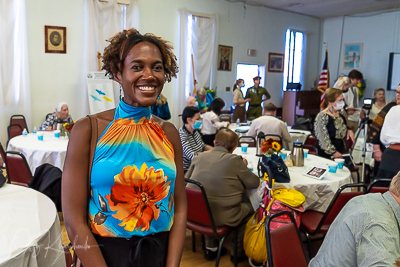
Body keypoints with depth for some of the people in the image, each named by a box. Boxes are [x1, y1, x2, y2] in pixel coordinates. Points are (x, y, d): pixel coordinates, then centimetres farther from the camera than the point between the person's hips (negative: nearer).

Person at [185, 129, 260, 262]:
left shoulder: (199, 157, 1)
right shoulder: (235, 160, -9)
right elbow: (254, 183, -1)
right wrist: (244, 168, 17)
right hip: (222, 217, -4)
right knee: (249, 208, 20)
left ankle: (210, 247, 38)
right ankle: (238, 252, 31)